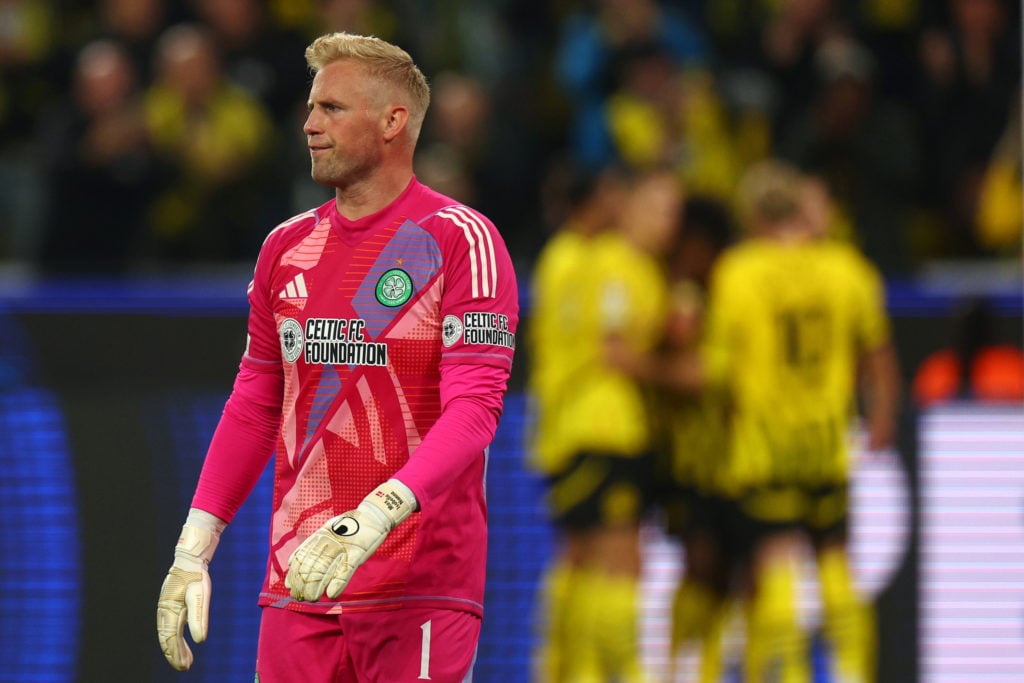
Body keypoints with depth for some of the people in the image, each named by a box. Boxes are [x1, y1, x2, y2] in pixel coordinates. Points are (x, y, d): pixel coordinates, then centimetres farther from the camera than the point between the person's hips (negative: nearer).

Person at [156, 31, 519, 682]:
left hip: (421, 595, -5)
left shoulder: (461, 240, -5)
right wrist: (193, 549, 10)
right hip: (298, 583, 5)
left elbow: (473, 409, -15)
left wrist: (372, 518, -29)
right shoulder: (287, 246, 14)